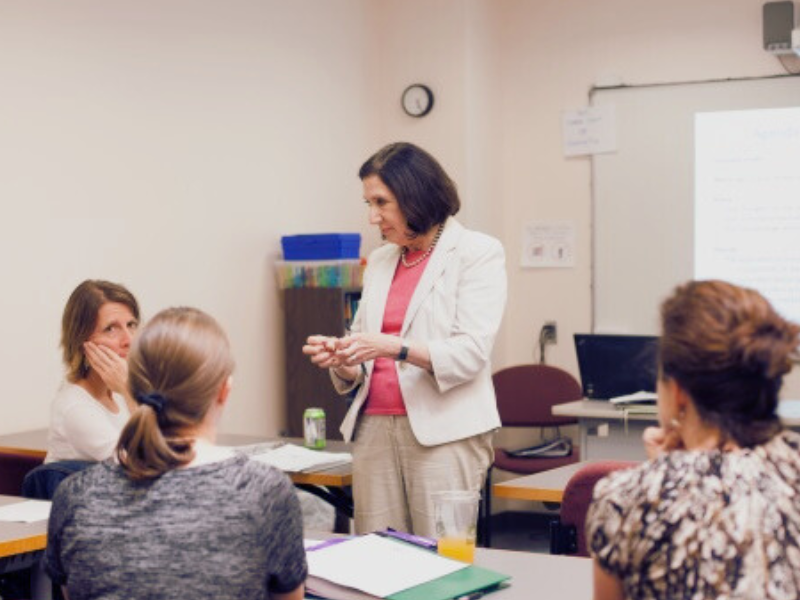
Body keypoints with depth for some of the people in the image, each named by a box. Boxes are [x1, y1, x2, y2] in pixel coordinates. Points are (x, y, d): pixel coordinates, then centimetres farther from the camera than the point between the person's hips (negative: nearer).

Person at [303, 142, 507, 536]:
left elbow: (470, 354, -12)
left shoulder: (477, 252, -1)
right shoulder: (381, 261, 17)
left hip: (444, 433, -5)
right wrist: (340, 360, -4)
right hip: (374, 427, 5)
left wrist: (393, 348, -24)